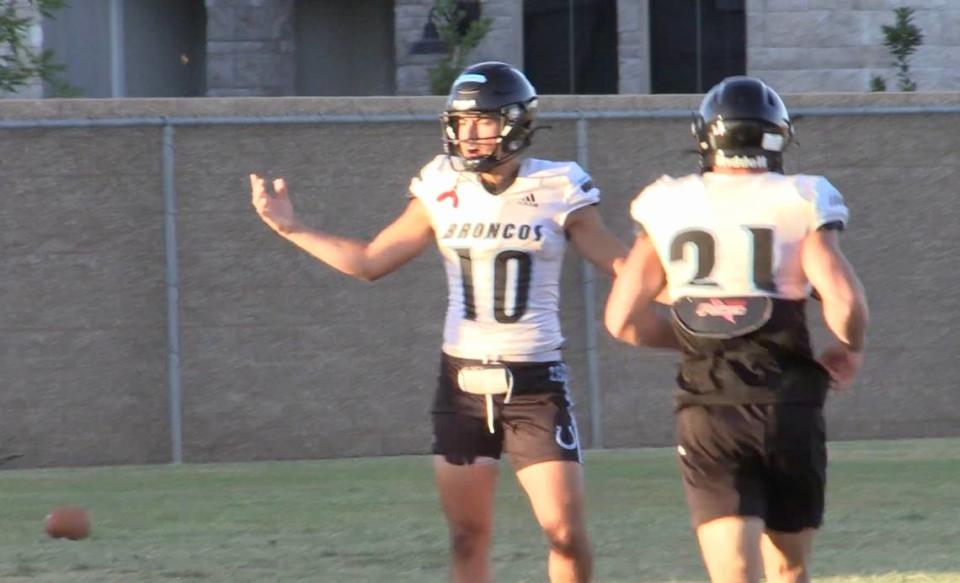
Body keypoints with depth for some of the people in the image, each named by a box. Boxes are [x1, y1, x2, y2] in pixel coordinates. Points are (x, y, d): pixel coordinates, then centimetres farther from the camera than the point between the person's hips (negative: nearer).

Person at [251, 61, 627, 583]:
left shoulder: (557, 190, -4)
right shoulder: (442, 188, 4)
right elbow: (370, 262, 11)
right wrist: (290, 229, 9)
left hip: (535, 382, -3)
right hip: (462, 379, 3)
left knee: (565, 532, -9)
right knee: (467, 535, 4)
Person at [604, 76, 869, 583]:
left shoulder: (668, 208, 4)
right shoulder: (799, 203, -3)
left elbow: (623, 320, 4)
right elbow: (843, 299, -15)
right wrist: (849, 350, 7)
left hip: (706, 411, 0)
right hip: (788, 407, 0)